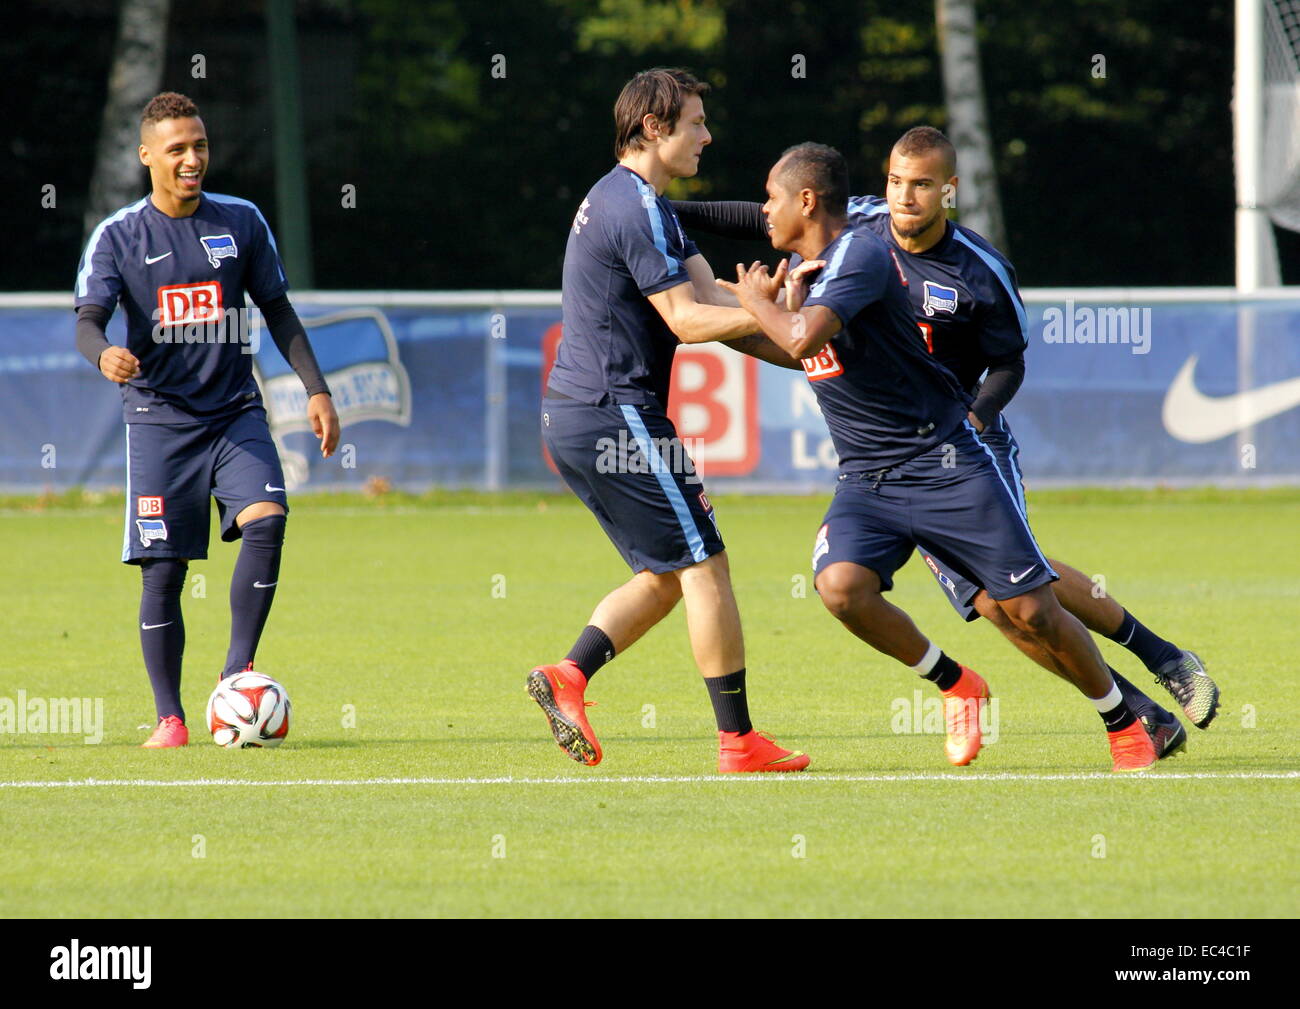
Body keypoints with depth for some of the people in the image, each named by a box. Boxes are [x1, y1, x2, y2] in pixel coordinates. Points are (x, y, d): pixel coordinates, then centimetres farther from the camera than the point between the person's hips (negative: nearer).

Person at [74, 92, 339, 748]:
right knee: (162, 571, -4)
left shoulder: (241, 222, 6)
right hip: (158, 417, -2)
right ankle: (169, 718, 5)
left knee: (266, 520, -23)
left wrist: (317, 389, 7)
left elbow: (277, 311, 14)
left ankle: (238, 666, -10)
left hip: (235, 410, 2)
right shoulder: (118, 236, -2)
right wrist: (104, 354, -34)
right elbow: (87, 321, -11)